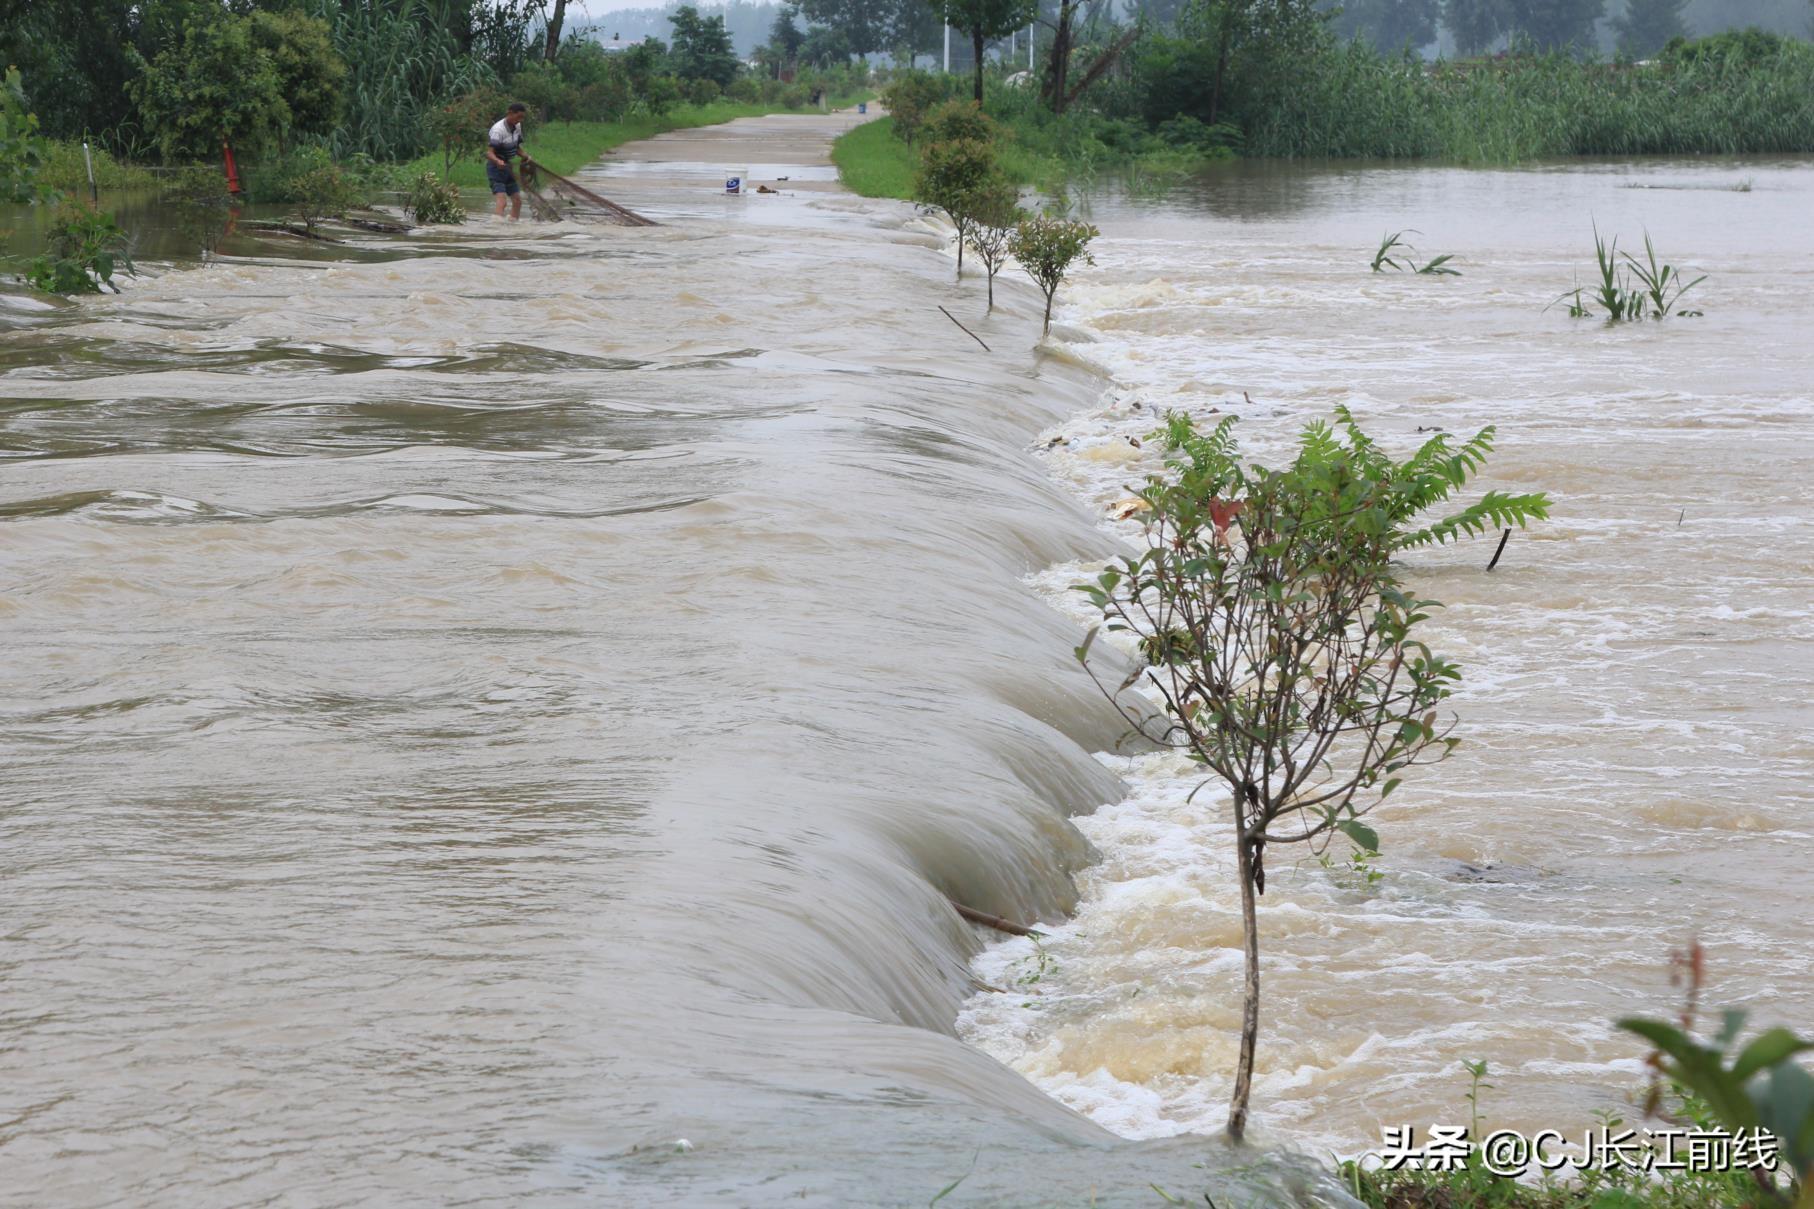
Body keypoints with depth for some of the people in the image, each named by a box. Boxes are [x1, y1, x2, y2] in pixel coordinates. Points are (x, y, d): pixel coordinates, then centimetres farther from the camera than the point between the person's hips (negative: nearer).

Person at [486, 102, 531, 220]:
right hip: (496, 168, -8)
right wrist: (498, 161, -53)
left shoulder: (517, 126, 3)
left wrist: (524, 156, -4)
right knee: (501, 201, -21)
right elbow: (489, 153, -32)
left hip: (508, 168, 8)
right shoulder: (498, 130, -23)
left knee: (517, 200, 11)